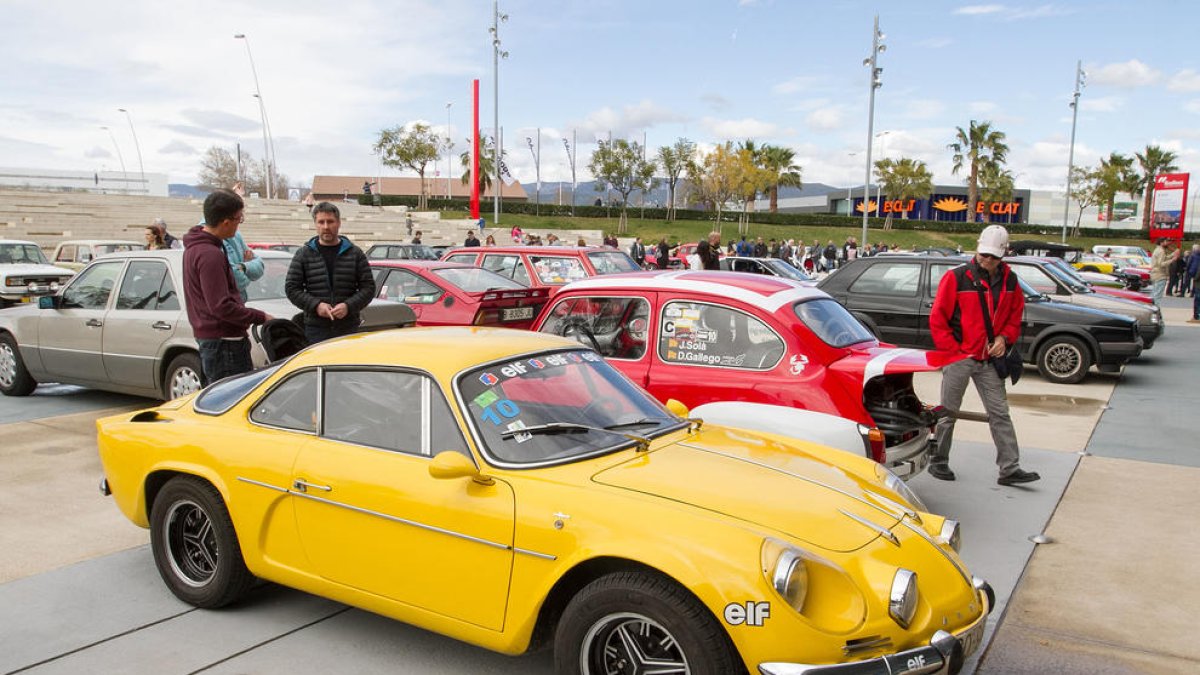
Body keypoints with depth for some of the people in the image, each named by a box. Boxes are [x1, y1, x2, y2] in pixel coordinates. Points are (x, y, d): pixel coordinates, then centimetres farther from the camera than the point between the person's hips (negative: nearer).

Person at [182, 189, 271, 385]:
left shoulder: (195, 247, 14)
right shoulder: (210, 255, -20)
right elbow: (221, 306, -22)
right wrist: (260, 317, -15)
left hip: (206, 338, 11)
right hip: (223, 341, -11)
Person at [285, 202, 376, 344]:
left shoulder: (355, 254, 8)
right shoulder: (303, 254, 8)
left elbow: (368, 287, 5)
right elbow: (291, 288, 6)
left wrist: (349, 306, -11)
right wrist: (315, 305, -9)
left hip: (348, 328, 0)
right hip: (315, 329, 0)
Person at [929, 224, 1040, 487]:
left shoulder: (1009, 280, 6)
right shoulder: (956, 277, -9)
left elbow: (1015, 314, 17)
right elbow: (938, 318, -8)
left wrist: (1004, 338, -1)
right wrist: (953, 351, -11)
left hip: (989, 359, 4)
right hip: (958, 357, -4)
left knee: (1000, 414, 4)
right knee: (948, 413, 6)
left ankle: (1010, 469, 9)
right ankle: (938, 462, 19)